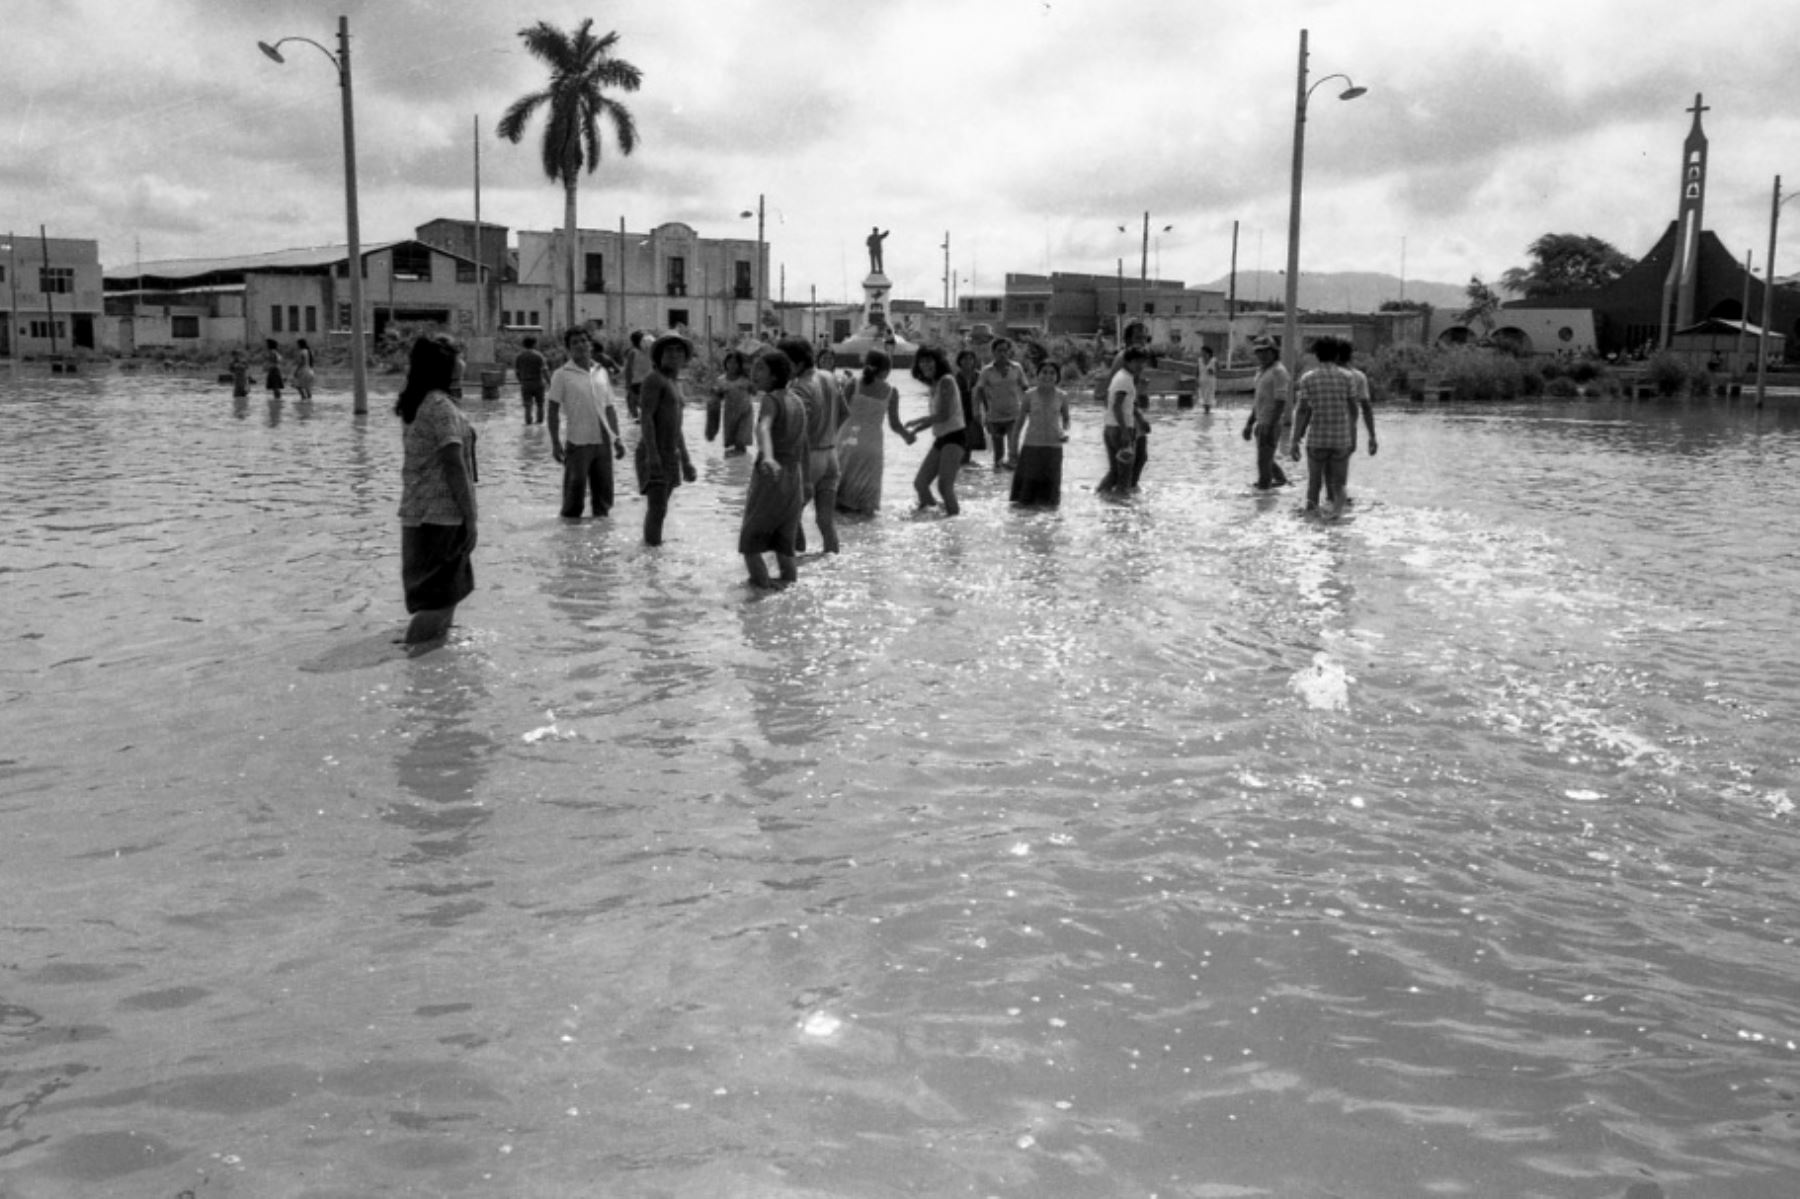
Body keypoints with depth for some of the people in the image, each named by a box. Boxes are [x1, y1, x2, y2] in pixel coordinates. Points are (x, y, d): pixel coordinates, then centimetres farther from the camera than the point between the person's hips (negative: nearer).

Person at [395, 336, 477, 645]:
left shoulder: (413, 404, 11)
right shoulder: (441, 407, -16)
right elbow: (454, 466, -19)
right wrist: (470, 518, -16)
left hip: (416, 513, 9)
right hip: (442, 515, -9)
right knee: (440, 596, -4)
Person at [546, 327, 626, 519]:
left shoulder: (601, 372, 11)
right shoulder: (562, 375, -3)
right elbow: (553, 411, -3)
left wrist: (617, 438, 11)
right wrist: (555, 442, -9)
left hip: (603, 441, 4)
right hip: (578, 442, -4)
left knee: (604, 487, 9)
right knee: (575, 485, -1)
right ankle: (571, 518, 13)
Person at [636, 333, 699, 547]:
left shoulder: (674, 383, 19)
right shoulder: (654, 378, -8)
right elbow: (646, 417, -18)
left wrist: (685, 461, 21)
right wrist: (652, 454, -27)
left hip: (670, 455, 9)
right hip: (654, 454, -9)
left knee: (658, 508, 11)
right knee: (657, 507, -16)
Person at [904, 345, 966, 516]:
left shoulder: (946, 381, -10)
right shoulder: (934, 385, 15)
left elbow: (943, 415, -17)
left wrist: (916, 421, -8)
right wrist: (913, 430, 8)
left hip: (954, 437, -9)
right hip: (940, 439, 9)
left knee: (944, 486, -18)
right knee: (920, 483, 8)